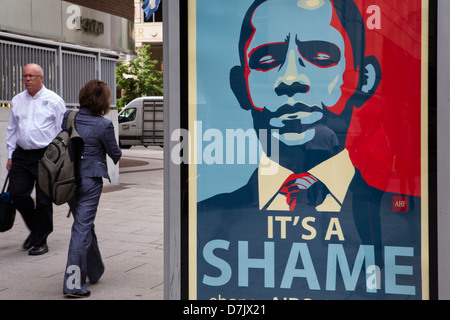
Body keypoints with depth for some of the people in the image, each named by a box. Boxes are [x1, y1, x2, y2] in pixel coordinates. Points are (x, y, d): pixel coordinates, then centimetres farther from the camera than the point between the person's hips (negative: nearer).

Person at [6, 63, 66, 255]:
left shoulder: (54, 100, -1)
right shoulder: (17, 101, 13)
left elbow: (62, 131, -1)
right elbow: (12, 129, 19)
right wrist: (10, 155, 14)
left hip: (45, 155, -5)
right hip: (21, 154, 5)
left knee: (44, 200, -2)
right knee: (17, 194, 0)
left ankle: (40, 241, 11)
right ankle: (35, 230, 24)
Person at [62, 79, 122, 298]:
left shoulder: (68, 117, 0)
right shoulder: (104, 125, -14)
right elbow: (115, 153, -1)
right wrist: (120, 157, 21)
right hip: (90, 180, -6)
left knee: (85, 224, 21)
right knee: (82, 229, -2)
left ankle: (94, 271, 37)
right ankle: (73, 284, -2)